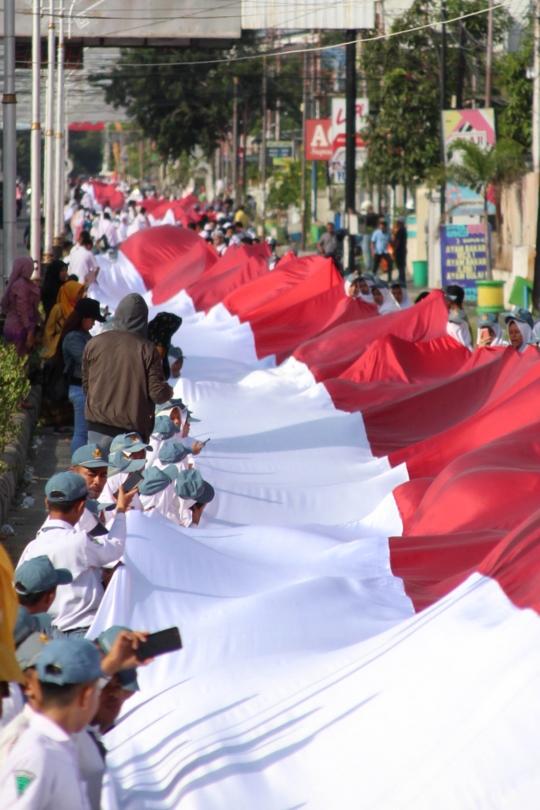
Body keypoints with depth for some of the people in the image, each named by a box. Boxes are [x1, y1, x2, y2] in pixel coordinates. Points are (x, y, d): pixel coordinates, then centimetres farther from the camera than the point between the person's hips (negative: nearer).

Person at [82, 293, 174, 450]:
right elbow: (157, 394, -8)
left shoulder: (95, 343, 0)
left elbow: (86, 386, 10)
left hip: (98, 427, 2)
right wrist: (168, 391, 15)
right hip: (133, 430, -2)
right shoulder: (147, 350, -8)